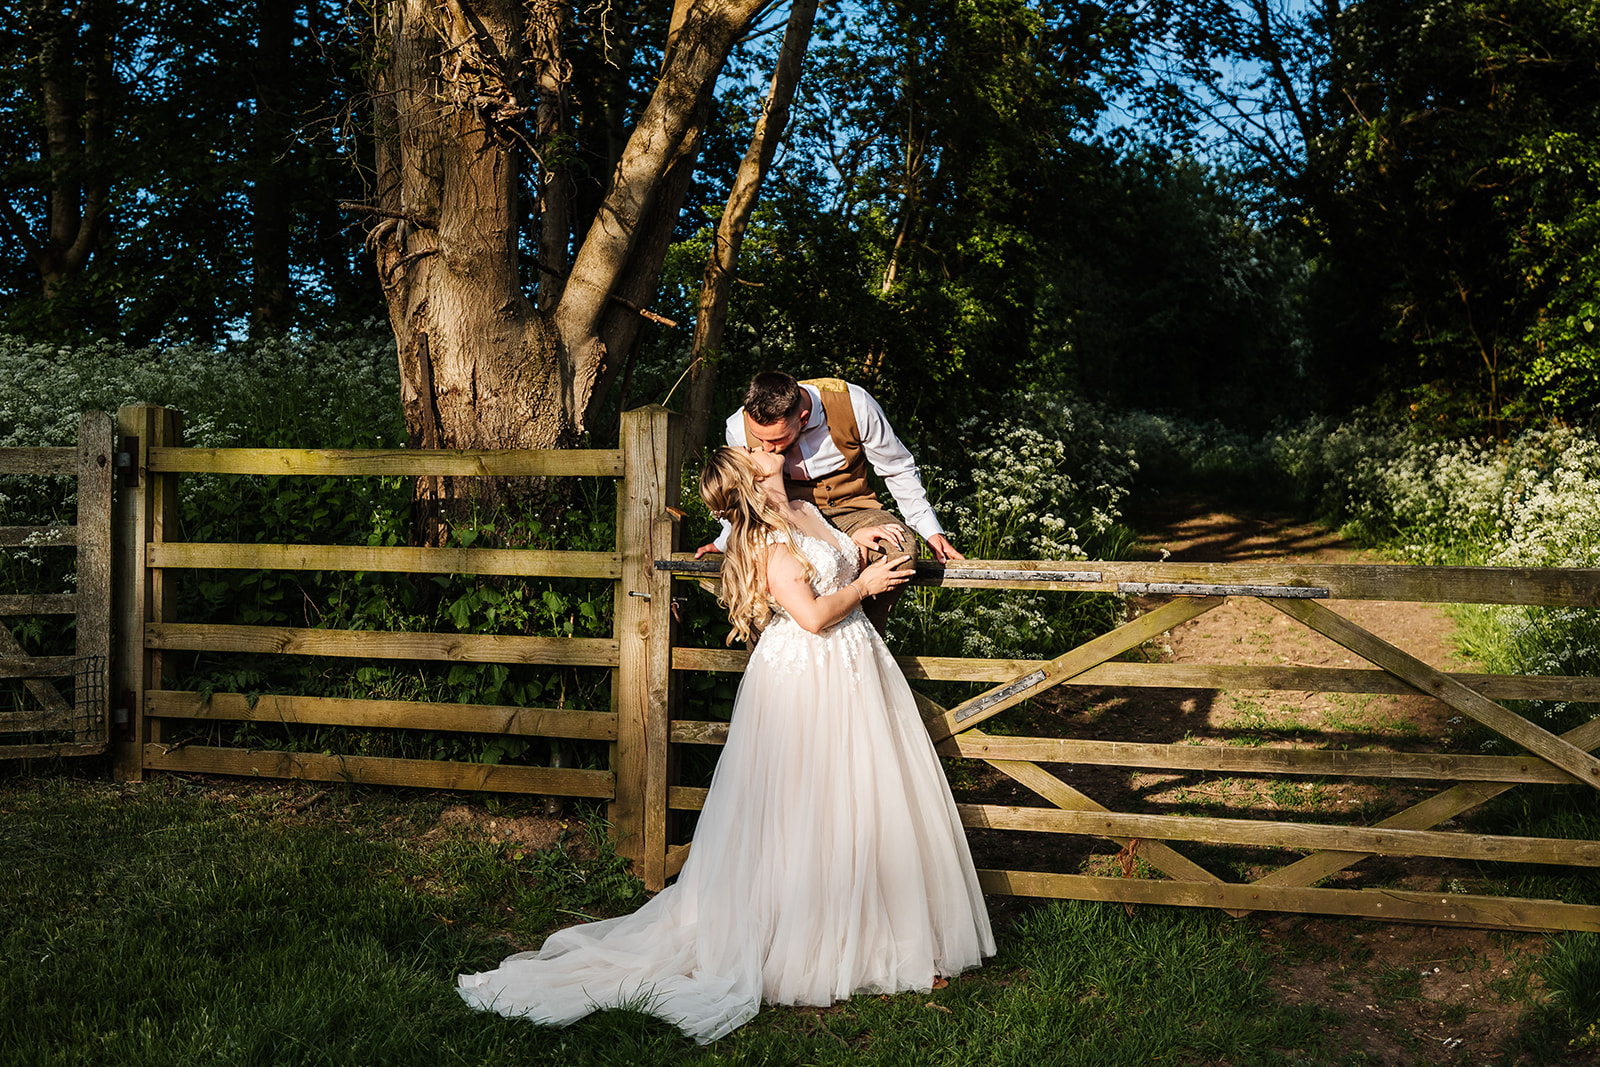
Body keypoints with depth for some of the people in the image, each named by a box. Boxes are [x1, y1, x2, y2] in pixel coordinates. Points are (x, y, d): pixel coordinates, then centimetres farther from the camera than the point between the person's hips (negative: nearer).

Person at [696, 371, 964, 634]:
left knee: (899, 549, -34)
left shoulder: (854, 404, -20)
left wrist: (930, 530, -2)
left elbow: (898, 469, -2)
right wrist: (725, 541, 9)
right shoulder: (740, 428, -14)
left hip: (851, 511, 0)